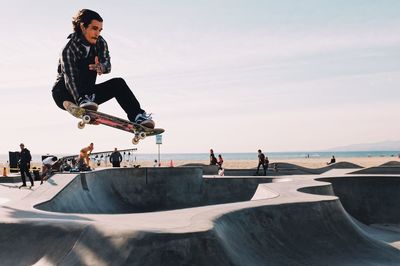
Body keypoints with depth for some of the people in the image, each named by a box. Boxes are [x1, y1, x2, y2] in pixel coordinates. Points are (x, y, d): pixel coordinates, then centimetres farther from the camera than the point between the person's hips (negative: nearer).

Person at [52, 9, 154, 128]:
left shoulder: (100, 43, -1)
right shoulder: (69, 49, -21)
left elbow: (107, 65, -11)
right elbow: (70, 79, -31)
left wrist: (101, 67, -36)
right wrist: (81, 101, -46)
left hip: (87, 93, 6)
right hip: (64, 94, -5)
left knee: (118, 83, -15)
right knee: (83, 64, -28)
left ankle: (138, 116, -24)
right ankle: (84, 101, -47)